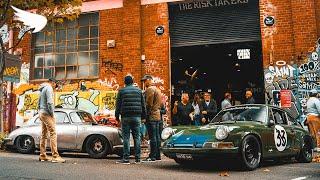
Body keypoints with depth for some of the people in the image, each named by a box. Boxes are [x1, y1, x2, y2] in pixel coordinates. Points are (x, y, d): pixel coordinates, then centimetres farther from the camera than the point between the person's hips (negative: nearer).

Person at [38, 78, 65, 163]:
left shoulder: (42, 89, 20)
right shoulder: (49, 88, -11)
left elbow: (39, 103, 23)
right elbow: (49, 102, -21)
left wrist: (40, 111, 20)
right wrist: (52, 113, -14)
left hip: (41, 113, 10)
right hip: (47, 113, -10)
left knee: (44, 134, 12)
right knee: (53, 133, -13)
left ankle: (42, 156, 16)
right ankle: (55, 156, -18)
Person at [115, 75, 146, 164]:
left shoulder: (121, 91, 2)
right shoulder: (139, 90, 10)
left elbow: (118, 105, 1)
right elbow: (143, 104, 12)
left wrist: (117, 116, 8)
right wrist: (143, 116, 16)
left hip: (126, 117, -2)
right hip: (137, 117, 3)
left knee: (126, 138, 0)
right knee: (137, 137, 6)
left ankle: (126, 158, -1)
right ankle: (138, 158, 7)